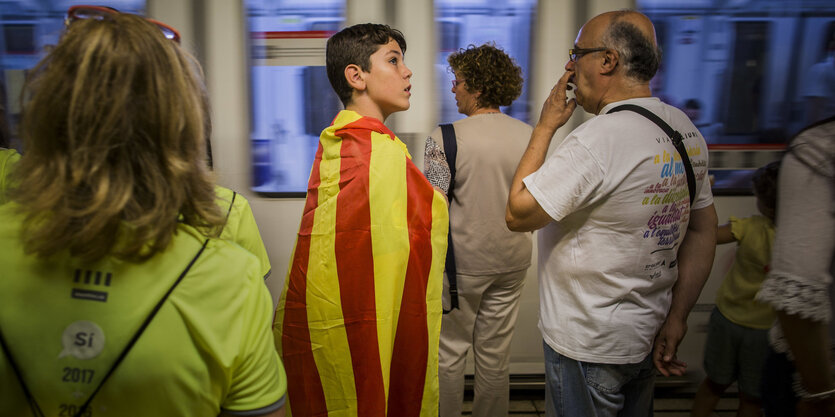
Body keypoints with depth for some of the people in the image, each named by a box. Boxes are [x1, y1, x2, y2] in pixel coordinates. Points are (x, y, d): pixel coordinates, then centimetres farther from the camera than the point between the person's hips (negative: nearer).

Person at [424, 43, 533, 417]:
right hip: (511, 260, 5)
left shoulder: (445, 137, -16)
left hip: (461, 261, -4)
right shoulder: (530, 136, -2)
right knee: (496, 353, 17)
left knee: (449, 352, 12)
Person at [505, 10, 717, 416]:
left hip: (589, 347, -8)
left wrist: (545, 127, -12)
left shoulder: (598, 139, -26)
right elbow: (704, 231, 6)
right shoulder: (686, 131, 2)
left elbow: (518, 214, -21)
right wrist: (675, 321, 8)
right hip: (646, 336, 8)